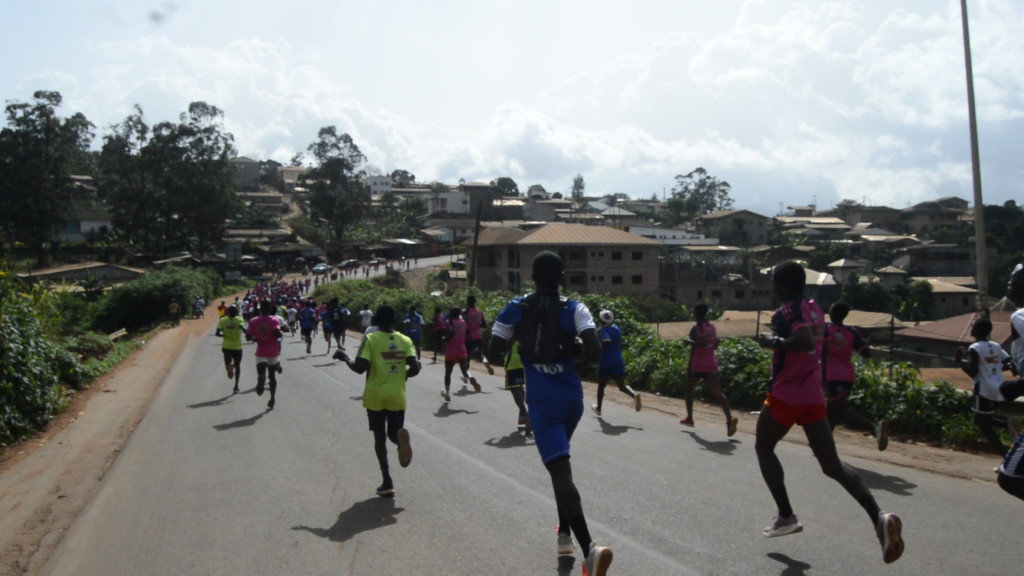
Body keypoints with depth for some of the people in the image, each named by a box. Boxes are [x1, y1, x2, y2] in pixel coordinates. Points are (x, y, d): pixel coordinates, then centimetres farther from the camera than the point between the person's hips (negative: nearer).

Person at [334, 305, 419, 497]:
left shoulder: (370, 339, -7)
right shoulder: (405, 340, 1)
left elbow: (360, 368, -15)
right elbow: (415, 368, -7)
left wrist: (345, 358, 3)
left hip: (375, 396, -2)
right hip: (397, 396, 2)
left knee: (380, 438, 10)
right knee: (393, 432, 17)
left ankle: (387, 482, 5)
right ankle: (400, 437, -21)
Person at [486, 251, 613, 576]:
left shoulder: (514, 310, -2)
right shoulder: (575, 310, -3)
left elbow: (493, 355, -1)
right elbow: (595, 354, -14)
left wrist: (513, 350, 19)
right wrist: (576, 344, 7)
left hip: (542, 402, -3)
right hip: (572, 399, 3)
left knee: (560, 470, -12)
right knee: (559, 463, 27)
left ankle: (589, 547, -28)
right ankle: (564, 533, 34)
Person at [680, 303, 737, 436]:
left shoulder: (696, 327, -8)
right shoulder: (712, 327, 13)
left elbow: (699, 343, -24)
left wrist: (688, 340, -11)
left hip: (697, 365, -5)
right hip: (711, 365, 5)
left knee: (689, 390, 19)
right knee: (718, 393, -8)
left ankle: (689, 418, 22)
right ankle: (730, 419, -28)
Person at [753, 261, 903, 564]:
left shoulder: (787, 311, -14)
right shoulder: (814, 309, 12)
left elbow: (805, 342, -32)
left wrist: (773, 341, -20)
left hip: (784, 396, -7)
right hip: (813, 398, 7)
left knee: (763, 448, 17)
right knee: (832, 465, 6)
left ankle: (786, 516, 12)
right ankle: (878, 516, -14)